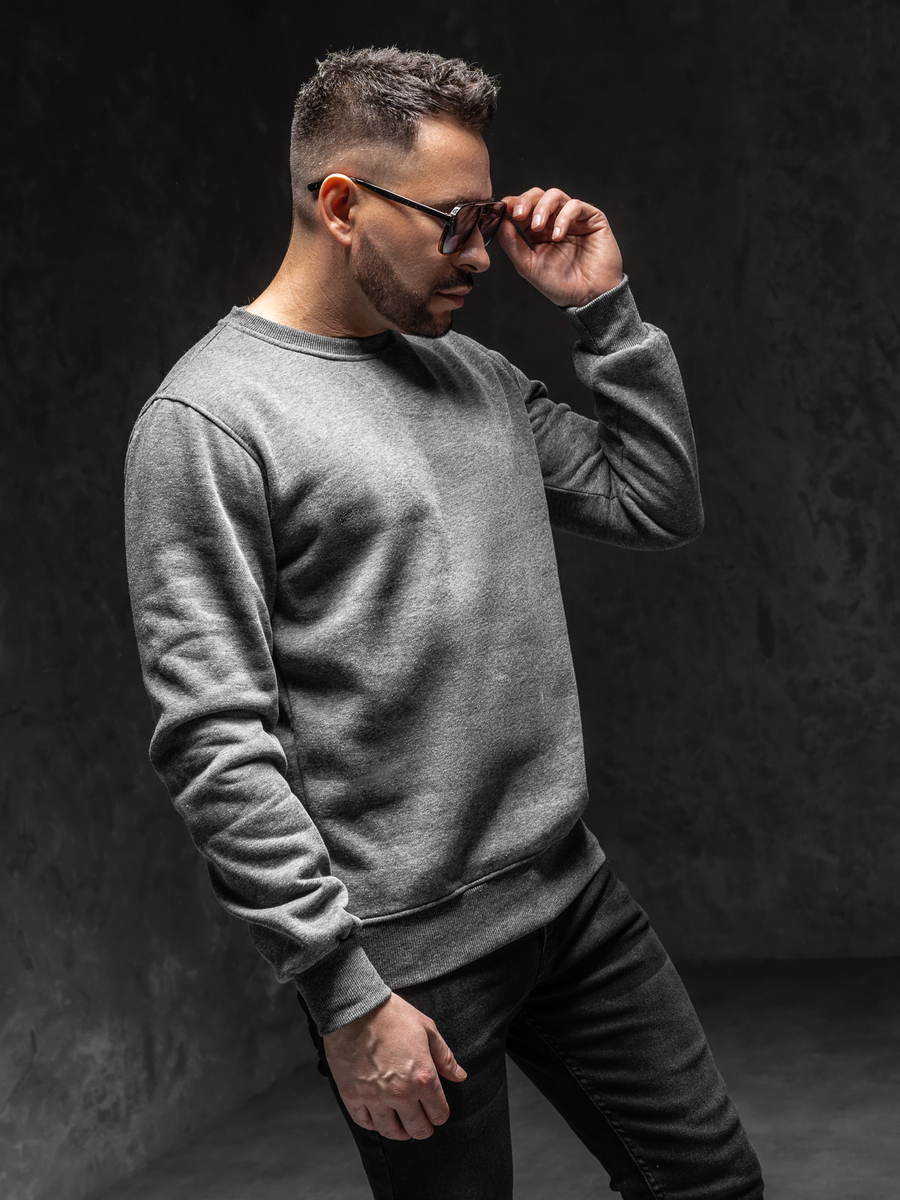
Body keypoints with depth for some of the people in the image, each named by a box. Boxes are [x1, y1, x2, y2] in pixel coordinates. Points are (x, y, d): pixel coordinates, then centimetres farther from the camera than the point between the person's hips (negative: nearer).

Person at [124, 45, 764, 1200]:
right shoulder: (208, 418, -13)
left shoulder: (478, 376, 10)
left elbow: (660, 507, 13)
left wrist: (604, 308, 3)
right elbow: (215, 741, -18)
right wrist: (345, 994, -19)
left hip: (572, 892, 7)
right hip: (404, 953, -7)